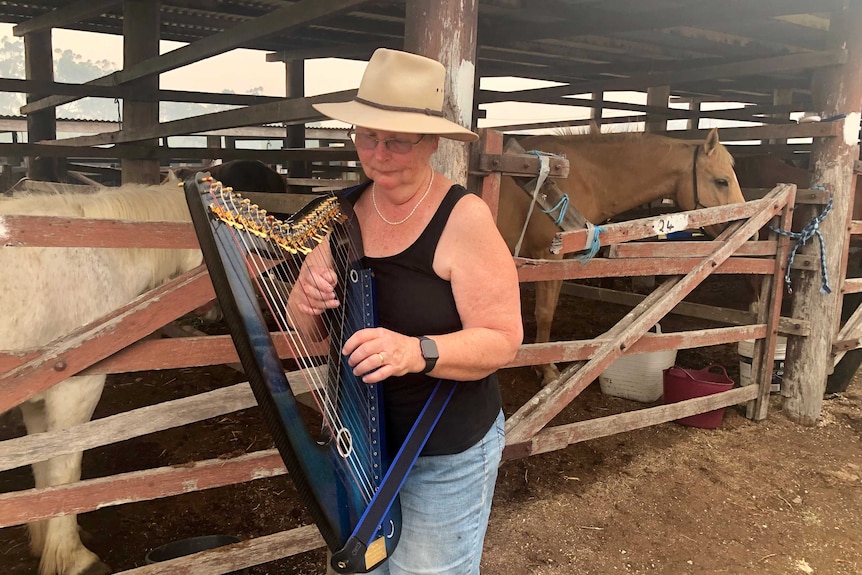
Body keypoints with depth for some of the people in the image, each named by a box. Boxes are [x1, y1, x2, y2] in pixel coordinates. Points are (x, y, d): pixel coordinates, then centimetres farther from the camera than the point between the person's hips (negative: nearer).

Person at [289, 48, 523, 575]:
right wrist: (308, 303, -19)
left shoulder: (464, 217, -19)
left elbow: (503, 340, -19)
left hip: (446, 457, -5)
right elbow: (306, 323, 5)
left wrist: (418, 352, -36)